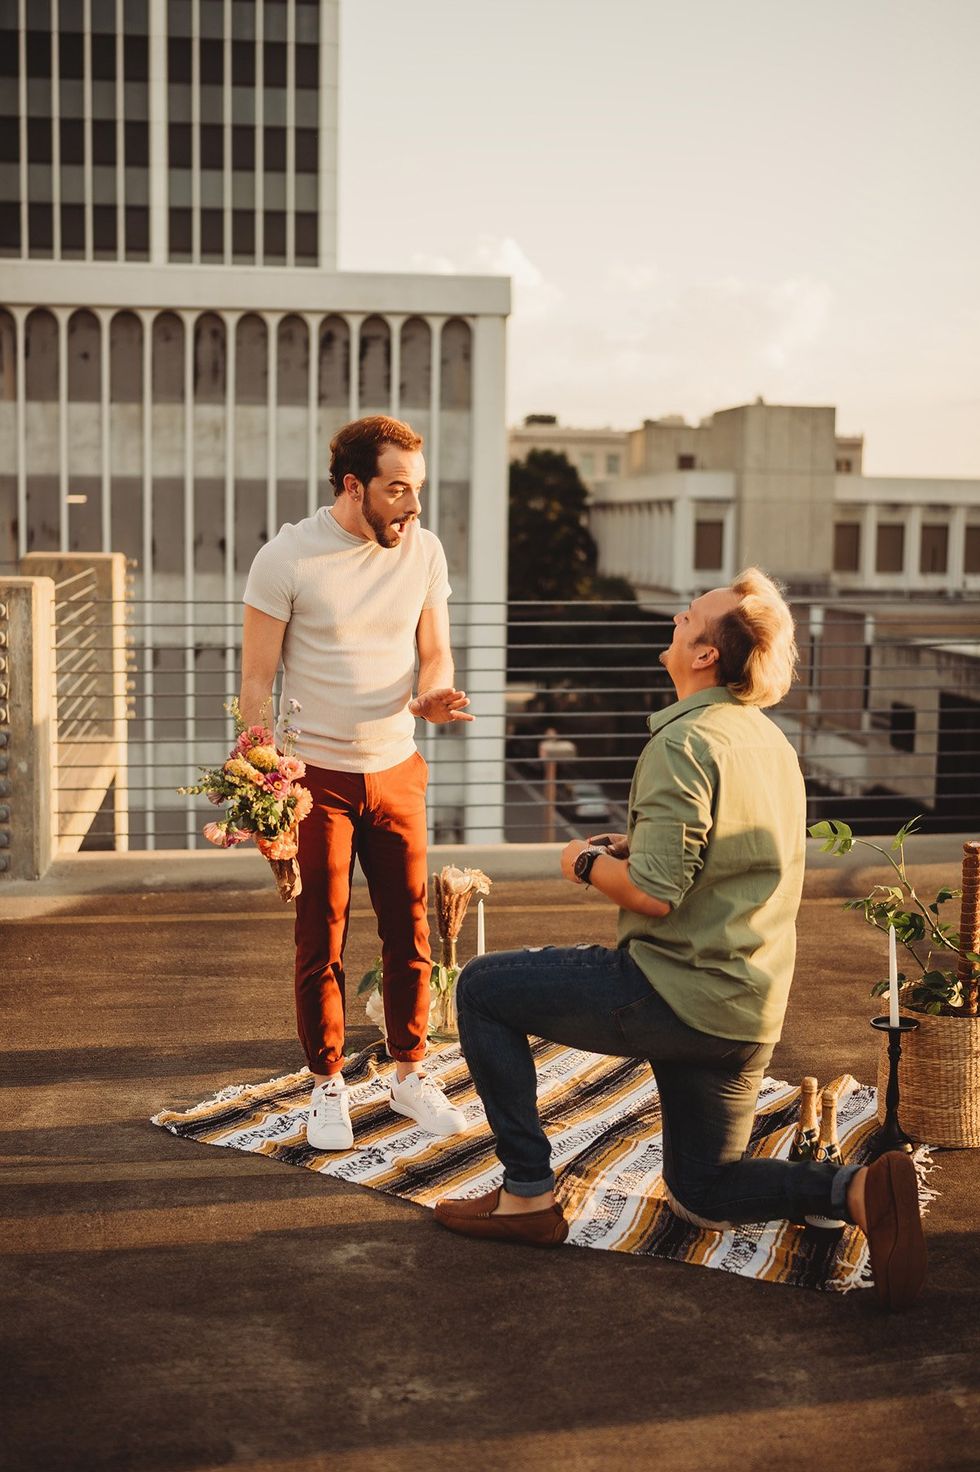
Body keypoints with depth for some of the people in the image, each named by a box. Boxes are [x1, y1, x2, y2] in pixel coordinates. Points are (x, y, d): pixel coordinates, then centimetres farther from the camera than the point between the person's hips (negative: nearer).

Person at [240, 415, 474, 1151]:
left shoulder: (423, 551, 0)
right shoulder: (286, 558, -12)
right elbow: (257, 681, -8)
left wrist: (434, 695, -14)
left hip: (397, 769, 4)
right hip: (316, 777, -3)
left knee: (410, 929, 9)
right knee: (322, 941, 6)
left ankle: (410, 1075, 26)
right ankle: (328, 1085, 22)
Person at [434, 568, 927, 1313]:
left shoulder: (685, 741, -18)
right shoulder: (771, 740, 11)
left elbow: (654, 894, -23)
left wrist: (587, 862, -4)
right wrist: (633, 846, 12)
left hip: (678, 995, -9)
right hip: (751, 1010, 9)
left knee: (483, 988, 5)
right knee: (703, 1193, 22)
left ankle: (529, 1194, 5)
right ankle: (859, 1188, -1)